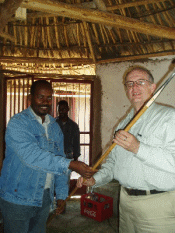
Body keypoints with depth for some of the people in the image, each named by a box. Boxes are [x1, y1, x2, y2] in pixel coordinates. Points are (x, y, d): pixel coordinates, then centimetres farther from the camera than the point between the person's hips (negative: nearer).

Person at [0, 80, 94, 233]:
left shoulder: (55, 126, 7)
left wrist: (62, 194, 9)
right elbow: (32, 156, -30)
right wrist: (71, 165, -36)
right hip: (18, 198, -5)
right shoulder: (18, 123, -15)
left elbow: (59, 160, 11)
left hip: (44, 198, 6)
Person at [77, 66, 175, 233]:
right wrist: (95, 179, 4)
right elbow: (113, 161, 18)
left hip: (156, 205, -6)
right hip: (125, 200, 6)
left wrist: (138, 148, -27)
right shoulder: (124, 124, 13)